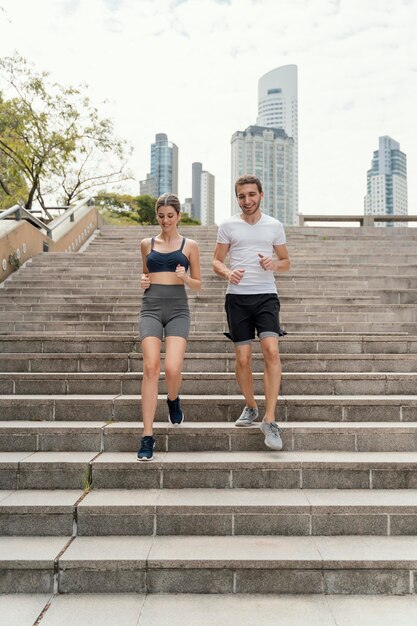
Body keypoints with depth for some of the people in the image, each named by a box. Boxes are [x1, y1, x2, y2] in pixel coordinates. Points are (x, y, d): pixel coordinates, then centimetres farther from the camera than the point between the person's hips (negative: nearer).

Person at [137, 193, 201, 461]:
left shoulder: (190, 245, 8)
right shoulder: (147, 244, 14)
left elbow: (198, 283, 12)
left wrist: (185, 278, -9)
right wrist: (143, 282, 3)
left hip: (178, 309, -1)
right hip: (151, 308, 2)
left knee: (173, 369, -16)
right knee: (151, 368, -11)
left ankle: (173, 400, 23)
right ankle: (148, 436, -6)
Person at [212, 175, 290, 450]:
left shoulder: (275, 226, 9)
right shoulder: (228, 226, 8)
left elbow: (286, 261, 16)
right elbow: (217, 261, 10)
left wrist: (274, 264, -8)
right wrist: (228, 272, -12)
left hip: (266, 296, 0)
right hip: (238, 297, 1)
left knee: (271, 349, -18)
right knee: (243, 358, 2)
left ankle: (270, 420, -14)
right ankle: (251, 407, 27)